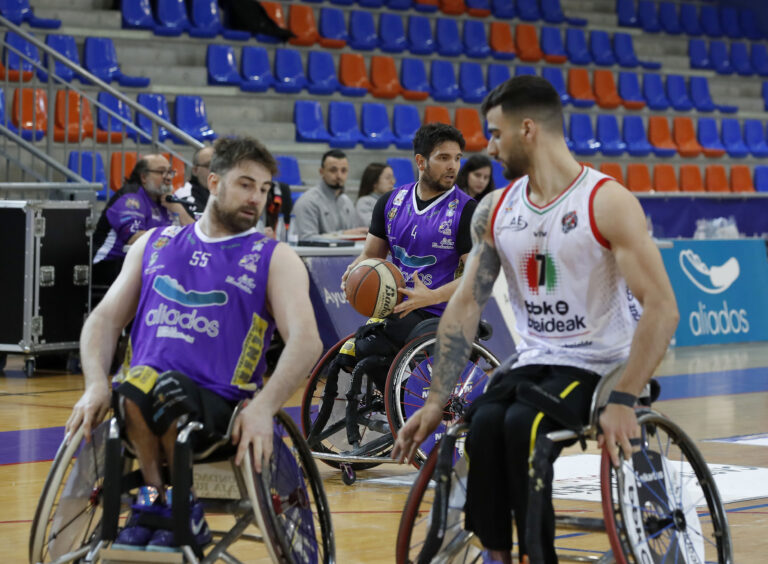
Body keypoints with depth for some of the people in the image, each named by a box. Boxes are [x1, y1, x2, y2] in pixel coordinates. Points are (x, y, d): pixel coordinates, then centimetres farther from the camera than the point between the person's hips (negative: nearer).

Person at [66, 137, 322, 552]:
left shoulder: (275, 258, 10)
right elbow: (106, 318, 14)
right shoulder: (155, 243, 20)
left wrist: (264, 407, -22)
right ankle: (155, 497, -14)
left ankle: (183, 511, -12)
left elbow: (306, 341, -4)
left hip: (217, 408, -2)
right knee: (138, 382, -35)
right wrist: (97, 383, -7)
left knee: (168, 390, -36)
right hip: (142, 404, 2)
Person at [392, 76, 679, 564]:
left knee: (523, 426, -31)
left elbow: (662, 309, -18)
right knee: (479, 427, -26)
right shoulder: (496, 209, 7)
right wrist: (436, 403, 0)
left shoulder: (607, 202, -13)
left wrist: (624, 401, -26)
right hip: (534, 360, 5)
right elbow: (466, 306, 8)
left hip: (600, 366, -5)